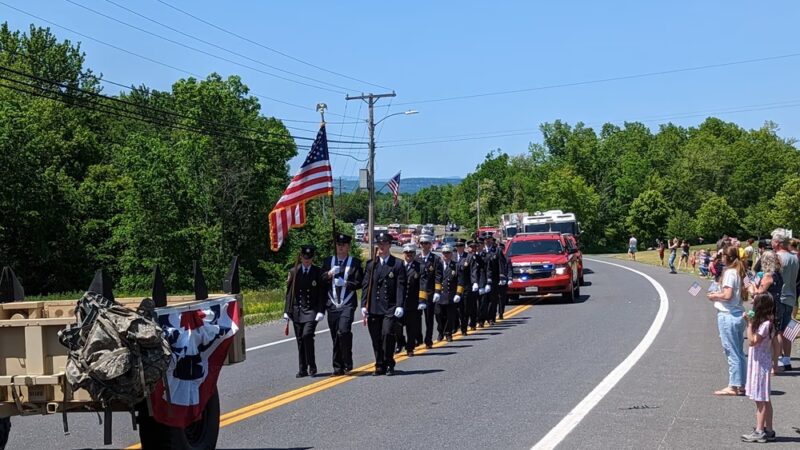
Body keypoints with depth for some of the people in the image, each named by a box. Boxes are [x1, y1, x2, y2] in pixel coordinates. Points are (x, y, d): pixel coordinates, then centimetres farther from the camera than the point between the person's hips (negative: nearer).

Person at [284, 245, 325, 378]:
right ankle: (303, 369, 14)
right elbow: (289, 292, 8)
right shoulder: (294, 272, 7)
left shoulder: (318, 272, 2)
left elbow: (322, 293, 0)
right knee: (300, 340, 5)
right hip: (297, 310, 3)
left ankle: (312, 366, -5)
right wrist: (287, 311, 3)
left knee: (307, 335, -18)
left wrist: (320, 311, -10)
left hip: (312, 310, -3)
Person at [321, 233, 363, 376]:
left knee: (344, 331, -21)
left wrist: (346, 284, -14)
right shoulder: (328, 261, 13)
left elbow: (359, 282, 1)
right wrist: (328, 275, -9)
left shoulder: (355, 262, 5)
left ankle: (347, 362, -5)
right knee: (335, 337, 5)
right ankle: (338, 367, 12)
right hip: (332, 304, 3)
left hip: (347, 304, -3)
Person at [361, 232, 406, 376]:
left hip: (390, 308, -3)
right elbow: (366, 286, 11)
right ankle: (380, 366, 14)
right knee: (376, 338, 4)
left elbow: (401, 287, -2)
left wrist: (399, 306, -12)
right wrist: (364, 305, 3)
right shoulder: (371, 264, 13)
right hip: (374, 308, 4)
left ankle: (389, 365, -3)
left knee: (387, 334, -17)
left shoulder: (397, 264, 3)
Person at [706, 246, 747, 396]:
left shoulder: (729, 273, -15)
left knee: (732, 352, -4)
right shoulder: (739, 272, 11)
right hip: (739, 315, 9)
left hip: (727, 316, -9)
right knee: (739, 352, 13)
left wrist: (715, 296, -4)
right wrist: (719, 294, 12)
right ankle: (741, 385, 18)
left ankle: (733, 386, 1)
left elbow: (727, 295, -22)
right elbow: (743, 295, 14)